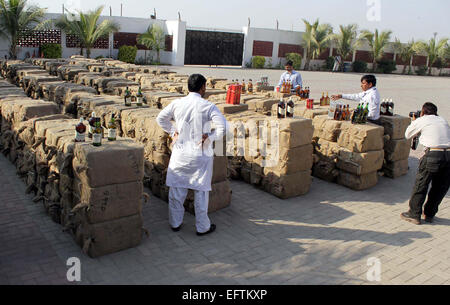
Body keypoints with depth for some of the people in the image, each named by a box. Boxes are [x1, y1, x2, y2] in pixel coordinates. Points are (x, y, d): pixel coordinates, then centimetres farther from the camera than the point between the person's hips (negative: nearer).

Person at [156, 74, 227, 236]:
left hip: (180, 153, 3)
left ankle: (175, 223, 28)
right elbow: (222, 127, -23)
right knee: (201, 190, 10)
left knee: (177, 189, 16)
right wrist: (209, 137, -10)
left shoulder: (177, 104, -3)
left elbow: (161, 118, 9)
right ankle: (202, 227, 21)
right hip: (200, 155, -3)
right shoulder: (208, 106, -14)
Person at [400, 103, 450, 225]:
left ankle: (414, 214, 14)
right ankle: (429, 214, 28)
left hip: (433, 155, -5)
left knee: (420, 185, 7)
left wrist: (414, 122, 35)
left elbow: (407, 135, 18)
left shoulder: (421, 121, 7)